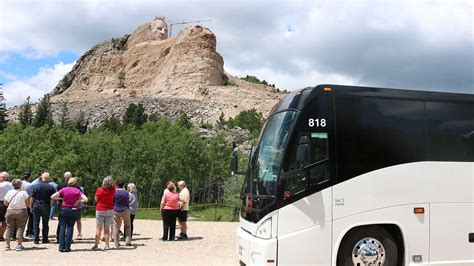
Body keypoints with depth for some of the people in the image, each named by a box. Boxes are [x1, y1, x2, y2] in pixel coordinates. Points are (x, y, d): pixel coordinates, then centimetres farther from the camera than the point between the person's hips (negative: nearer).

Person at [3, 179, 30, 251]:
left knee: (9, 228, 9)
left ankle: (7, 245, 12)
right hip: (21, 212, -2)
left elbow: (5, 203, 5)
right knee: (20, 228, 2)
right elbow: (28, 204, -7)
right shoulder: (24, 192, -7)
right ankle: (19, 245, 1)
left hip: (10, 212, 2)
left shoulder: (9, 192, 0)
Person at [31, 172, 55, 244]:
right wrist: (50, 206, 10)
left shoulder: (35, 186, -3)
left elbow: (32, 198, -1)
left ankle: (36, 239, 6)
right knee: (45, 223, 9)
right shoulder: (50, 187, -7)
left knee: (36, 223, 8)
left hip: (36, 205, 1)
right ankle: (45, 239, 12)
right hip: (46, 206, -1)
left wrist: (31, 206, 9)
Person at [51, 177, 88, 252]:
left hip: (64, 209, 0)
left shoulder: (64, 190, -4)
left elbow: (52, 197, -6)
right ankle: (67, 247, 5)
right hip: (73, 210, 0)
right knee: (70, 228, 7)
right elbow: (85, 199, -13)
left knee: (62, 228, 7)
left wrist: (61, 198, 6)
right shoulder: (77, 191, -5)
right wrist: (78, 200, 0)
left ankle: (61, 247, 3)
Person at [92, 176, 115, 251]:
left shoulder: (99, 190, -12)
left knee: (98, 228, 3)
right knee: (107, 228, 8)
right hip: (109, 210, 2)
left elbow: (95, 200, -5)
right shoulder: (112, 190, -5)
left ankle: (96, 245, 4)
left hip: (100, 210, -2)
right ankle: (107, 245, 8)